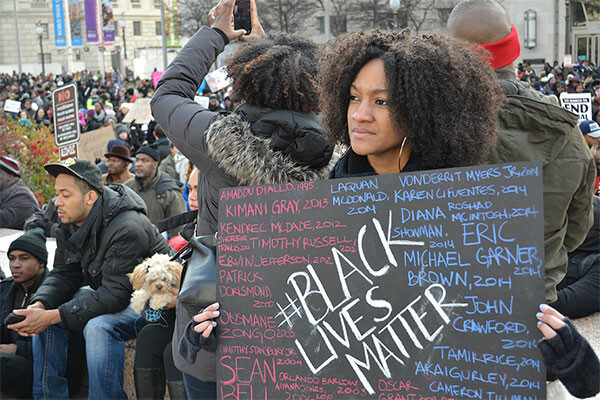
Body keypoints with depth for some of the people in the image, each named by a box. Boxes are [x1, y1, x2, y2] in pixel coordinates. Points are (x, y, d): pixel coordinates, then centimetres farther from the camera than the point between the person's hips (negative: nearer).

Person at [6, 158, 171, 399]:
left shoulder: (127, 229, -29)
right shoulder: (70, 224, -2)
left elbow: (115, 295, -31)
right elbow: (64, 275, 2)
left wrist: (52, 316, -32)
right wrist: (39, 305, -20)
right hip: (108, 294, 9)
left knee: (99, 327, -33)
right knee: (45, 313, -2)